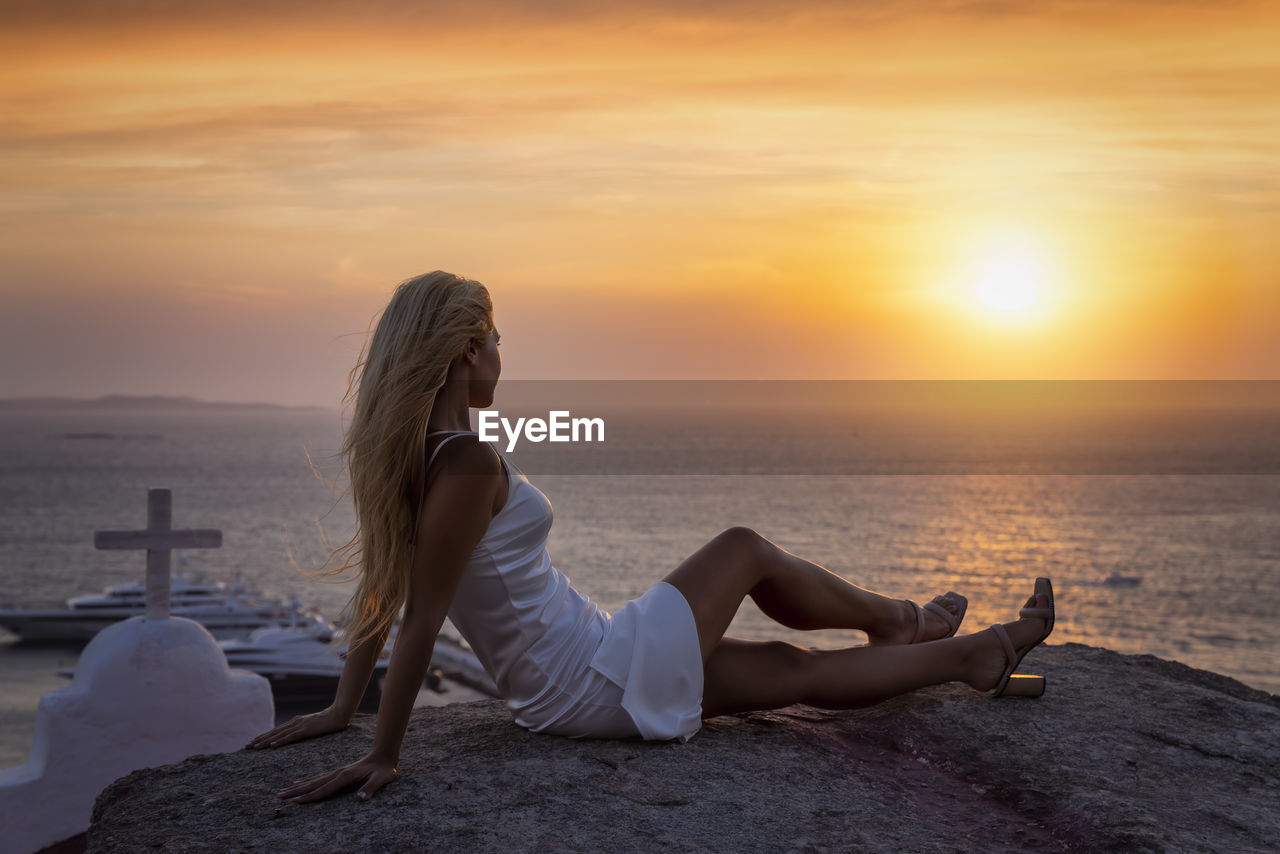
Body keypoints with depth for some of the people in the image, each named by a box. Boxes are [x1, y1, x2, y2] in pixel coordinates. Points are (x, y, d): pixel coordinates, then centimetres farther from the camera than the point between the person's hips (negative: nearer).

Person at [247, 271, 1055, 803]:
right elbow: (421, 617, -27)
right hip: (608, 683, -8)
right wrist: (382, 755, -24)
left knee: (790, 670, 20)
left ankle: (977, 658, 38)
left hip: (557, 691, 8)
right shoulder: (470, 462, -26)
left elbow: (381, 588, 7)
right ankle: (903, 620, 36)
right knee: (746, 548, 12)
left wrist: (344, 707, 12)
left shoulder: (407, 456, 3)